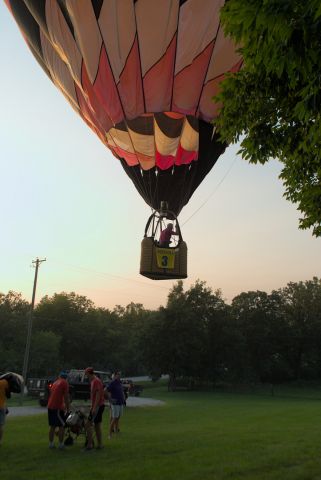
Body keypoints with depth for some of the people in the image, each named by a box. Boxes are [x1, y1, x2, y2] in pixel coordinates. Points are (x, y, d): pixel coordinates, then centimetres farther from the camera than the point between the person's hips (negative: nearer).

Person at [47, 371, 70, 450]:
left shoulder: (55, 383, 19)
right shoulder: (65, 383, -4)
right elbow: (66, 397, -10)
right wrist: (68, 408, -3)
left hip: (50, 407, 7)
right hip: (58, 407, -7)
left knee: (52, 426, 15)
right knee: (62, 426, 1)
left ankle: (51, 443, 19)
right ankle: (61, 444, 1)